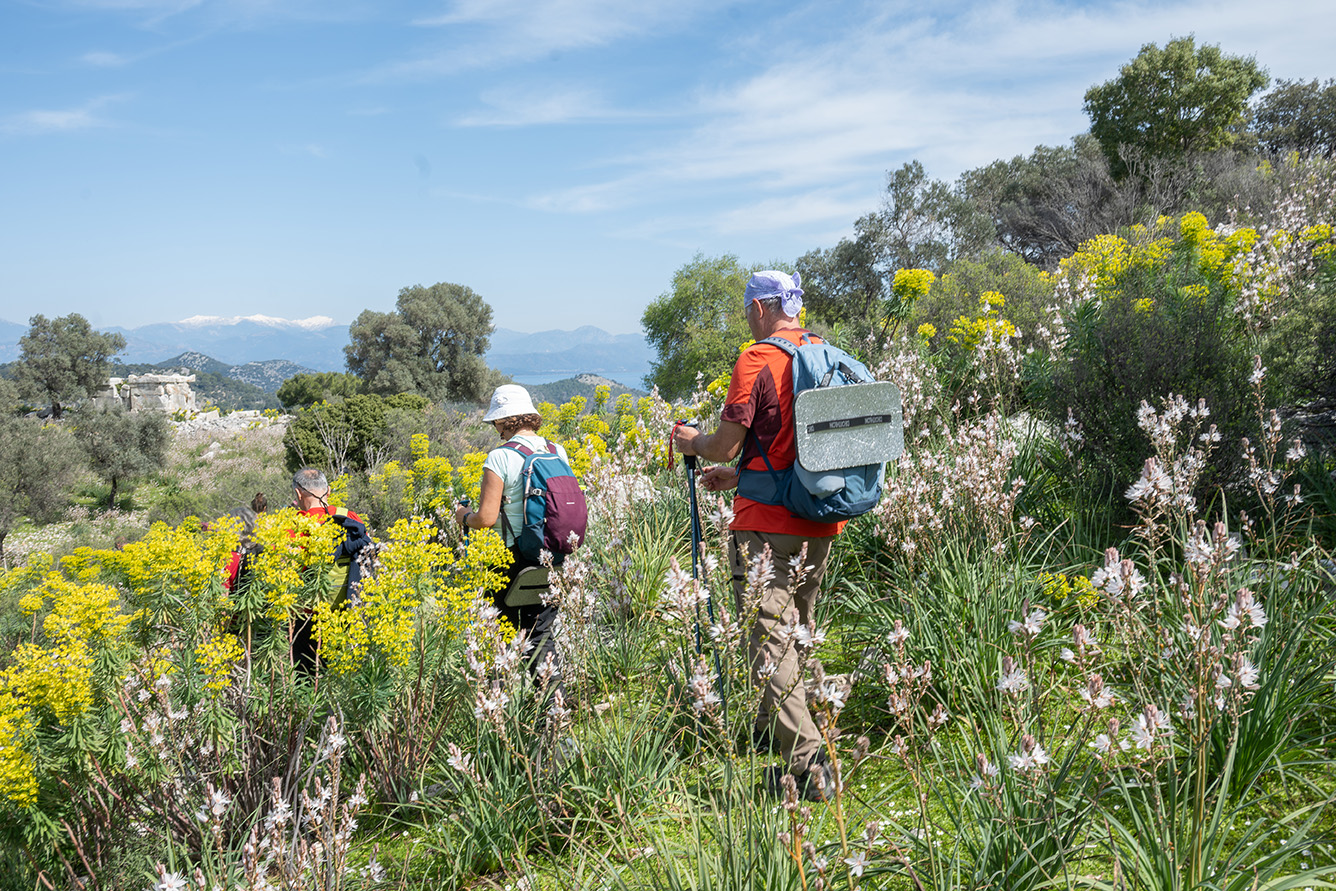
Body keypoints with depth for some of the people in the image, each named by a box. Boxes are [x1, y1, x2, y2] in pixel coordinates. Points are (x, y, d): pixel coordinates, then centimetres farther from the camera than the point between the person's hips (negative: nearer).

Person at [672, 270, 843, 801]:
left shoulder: (757, 361, -12)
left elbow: (726, 443, -12)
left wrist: (693, 442, 11)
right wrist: (738, 475, 26)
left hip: (766, 524, -8)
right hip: (820, 522, 8)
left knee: (769, 640, -5)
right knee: (797, 631, 21)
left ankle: (809, 765, -8)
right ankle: (772, 728, 38)